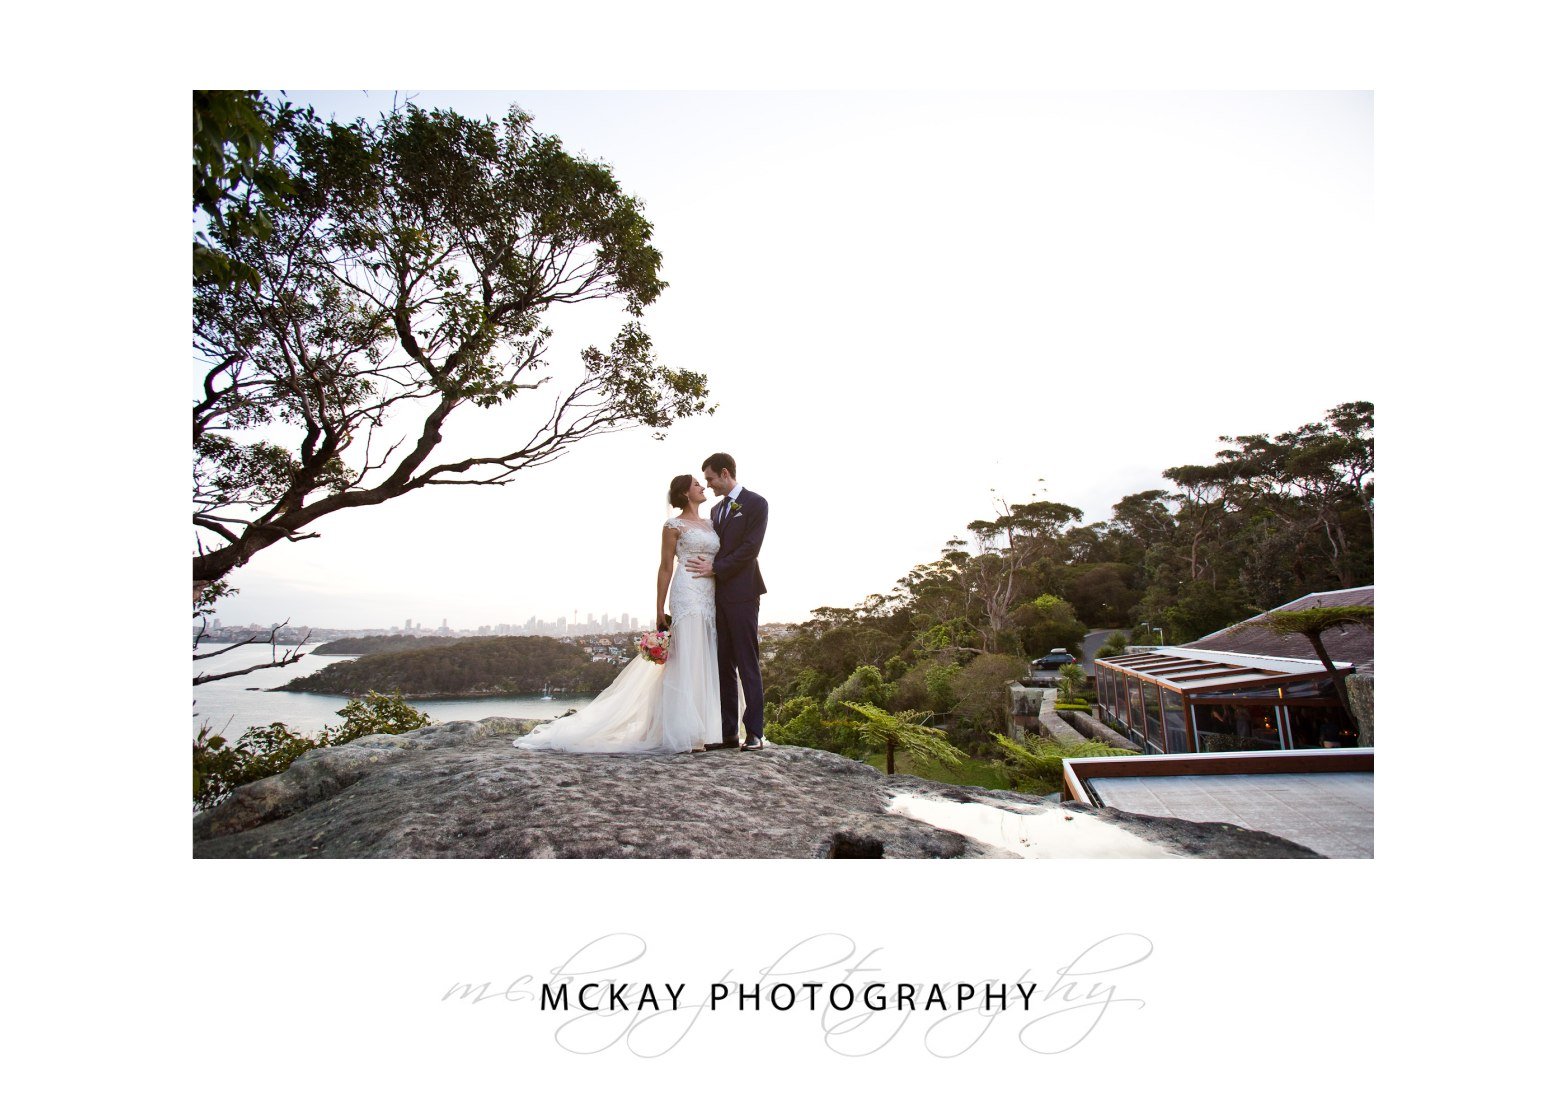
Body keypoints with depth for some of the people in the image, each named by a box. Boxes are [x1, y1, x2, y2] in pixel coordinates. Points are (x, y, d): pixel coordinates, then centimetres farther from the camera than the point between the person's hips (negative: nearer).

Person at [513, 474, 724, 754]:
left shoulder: (710, 524, 19)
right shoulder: (674, 525, 0)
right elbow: (665, 568, -1)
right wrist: (660, 611, -4)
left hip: (710, 600, 7)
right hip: (687, 597, -6)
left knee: (703, 663, 5)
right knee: (687, 663, -8)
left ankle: (701, 730, 11)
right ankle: (685, 733, -4)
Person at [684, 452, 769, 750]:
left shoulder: (755, 503, -3)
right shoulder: (716, 509, 20)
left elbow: (750, 548, -12)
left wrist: (716, 568, -13)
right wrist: (708, 570, 7)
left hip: (741, 594, -7)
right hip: (717, 595, 7)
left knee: (748, 664, -5)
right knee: (723, 664, 7)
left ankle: (754, 732, 0)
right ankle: (728, 730, 12)